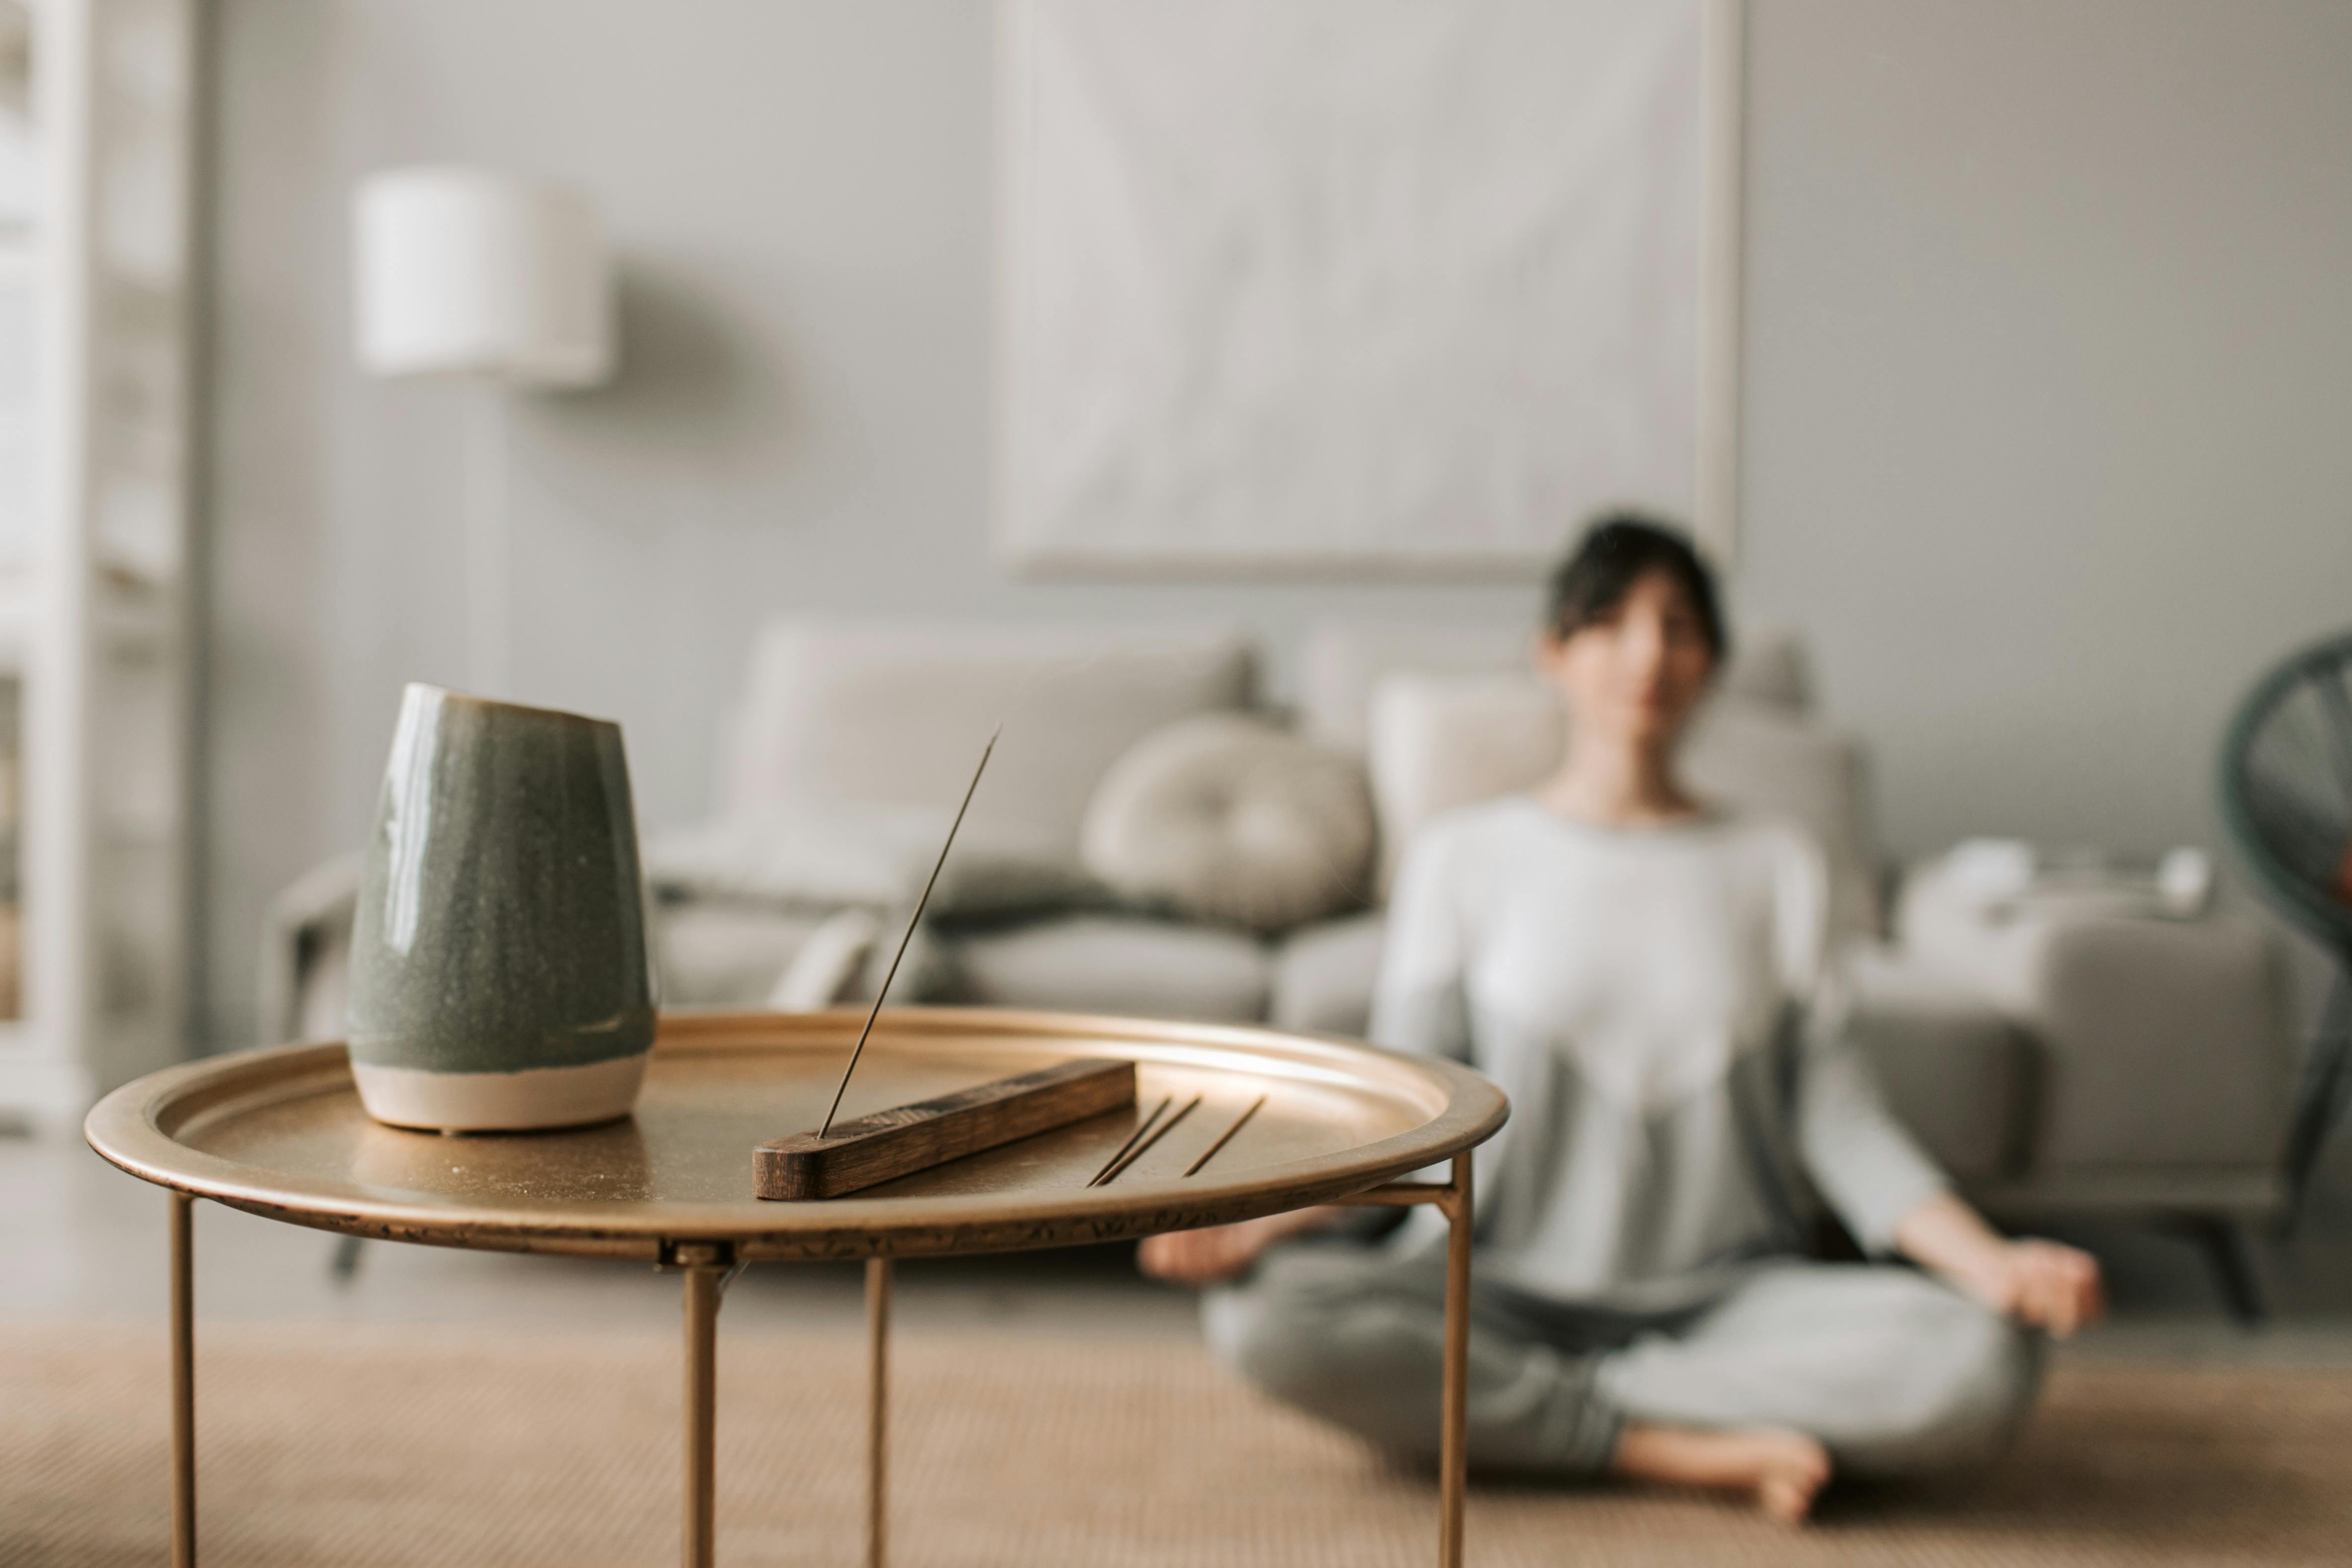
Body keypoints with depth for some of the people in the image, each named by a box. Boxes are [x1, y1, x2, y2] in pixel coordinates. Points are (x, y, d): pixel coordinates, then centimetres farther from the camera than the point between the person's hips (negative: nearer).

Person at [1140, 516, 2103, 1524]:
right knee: (1262, 1312, -31)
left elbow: (1835, 1114, 3)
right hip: (1496, 1288, -1)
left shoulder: (1777, 869, 10)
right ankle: (1675, 1449, -20)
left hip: (1722, 1295, 2)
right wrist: (1260, 1220, -19)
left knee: (1980, 1360, -27)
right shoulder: (1463, 859, 6)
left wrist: (1984, 1259, -14)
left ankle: (1496, 1404, -19)